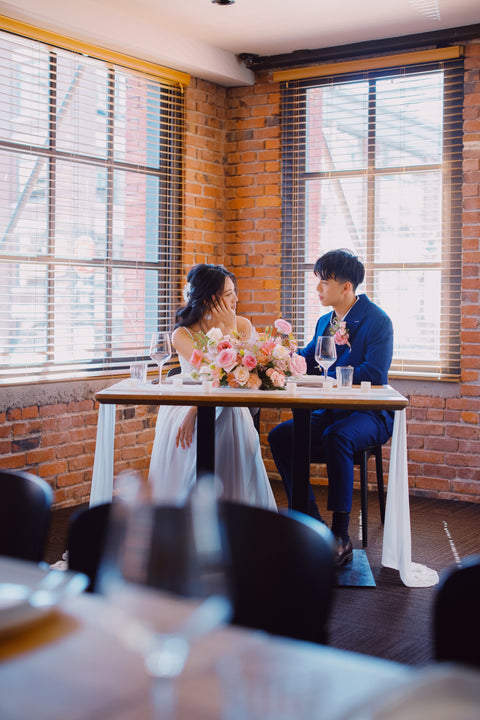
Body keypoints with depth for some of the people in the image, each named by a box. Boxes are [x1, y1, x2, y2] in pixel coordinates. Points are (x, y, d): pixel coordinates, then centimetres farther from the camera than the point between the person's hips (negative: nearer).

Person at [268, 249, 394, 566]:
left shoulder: (377, 321, -10)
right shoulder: (325, 322, 15)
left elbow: (374, 374, -21)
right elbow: (307, 362, 17)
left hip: (369, 414, -7)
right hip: (330, 412, 8)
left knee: (337, 437, -37)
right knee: (280, 436, -13)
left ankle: (341, 537, -29)